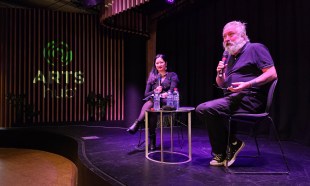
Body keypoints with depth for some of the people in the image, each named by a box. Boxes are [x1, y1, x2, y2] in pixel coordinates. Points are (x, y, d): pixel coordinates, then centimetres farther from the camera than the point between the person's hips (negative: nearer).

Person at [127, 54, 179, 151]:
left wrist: (163, 94, -24)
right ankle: (152, 141, -39)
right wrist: (155, 91, -11)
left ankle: (136, 124, -40)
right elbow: (146, 94, 10)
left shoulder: (172, 75, 11)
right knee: (152, 108, -36)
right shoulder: (152, 76, 18)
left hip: (166, 104, -2)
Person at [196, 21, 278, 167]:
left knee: (209, 109, -25)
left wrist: (248, 84, -23)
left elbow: (272, 74, -11)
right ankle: (220, 154, -2)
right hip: (231, 98, 8)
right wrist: (220, 74, 2)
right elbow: (221, 84, 24)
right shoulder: (230, 57, 23)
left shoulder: (255, 48, 1)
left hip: (249, 98, -8)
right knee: (201, 109, -8)